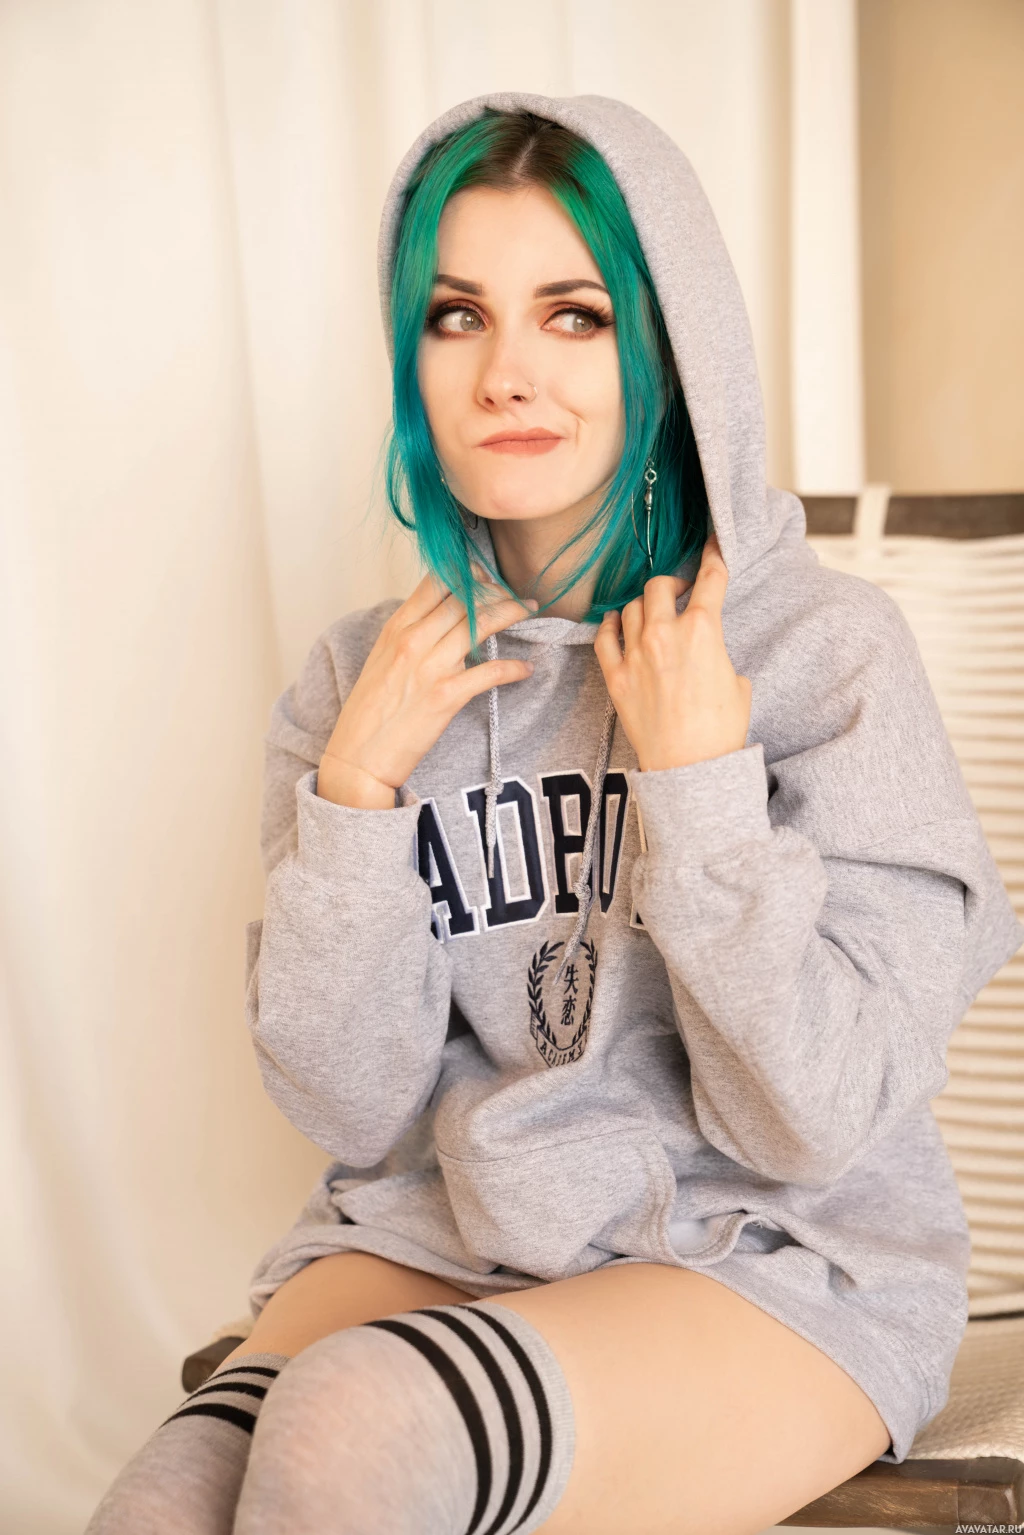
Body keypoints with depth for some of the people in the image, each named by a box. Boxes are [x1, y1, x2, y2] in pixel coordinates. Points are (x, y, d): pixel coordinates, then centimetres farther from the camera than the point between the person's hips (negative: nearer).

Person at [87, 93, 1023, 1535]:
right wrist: (356, 786, -12)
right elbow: (354, 1114, -1)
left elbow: (818, 1124, -12)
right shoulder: (364, 676, 2)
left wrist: (699, 771, -19)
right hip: (433, 1239, 3)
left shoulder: (827, 648, -9)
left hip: (775, 1266, -2)